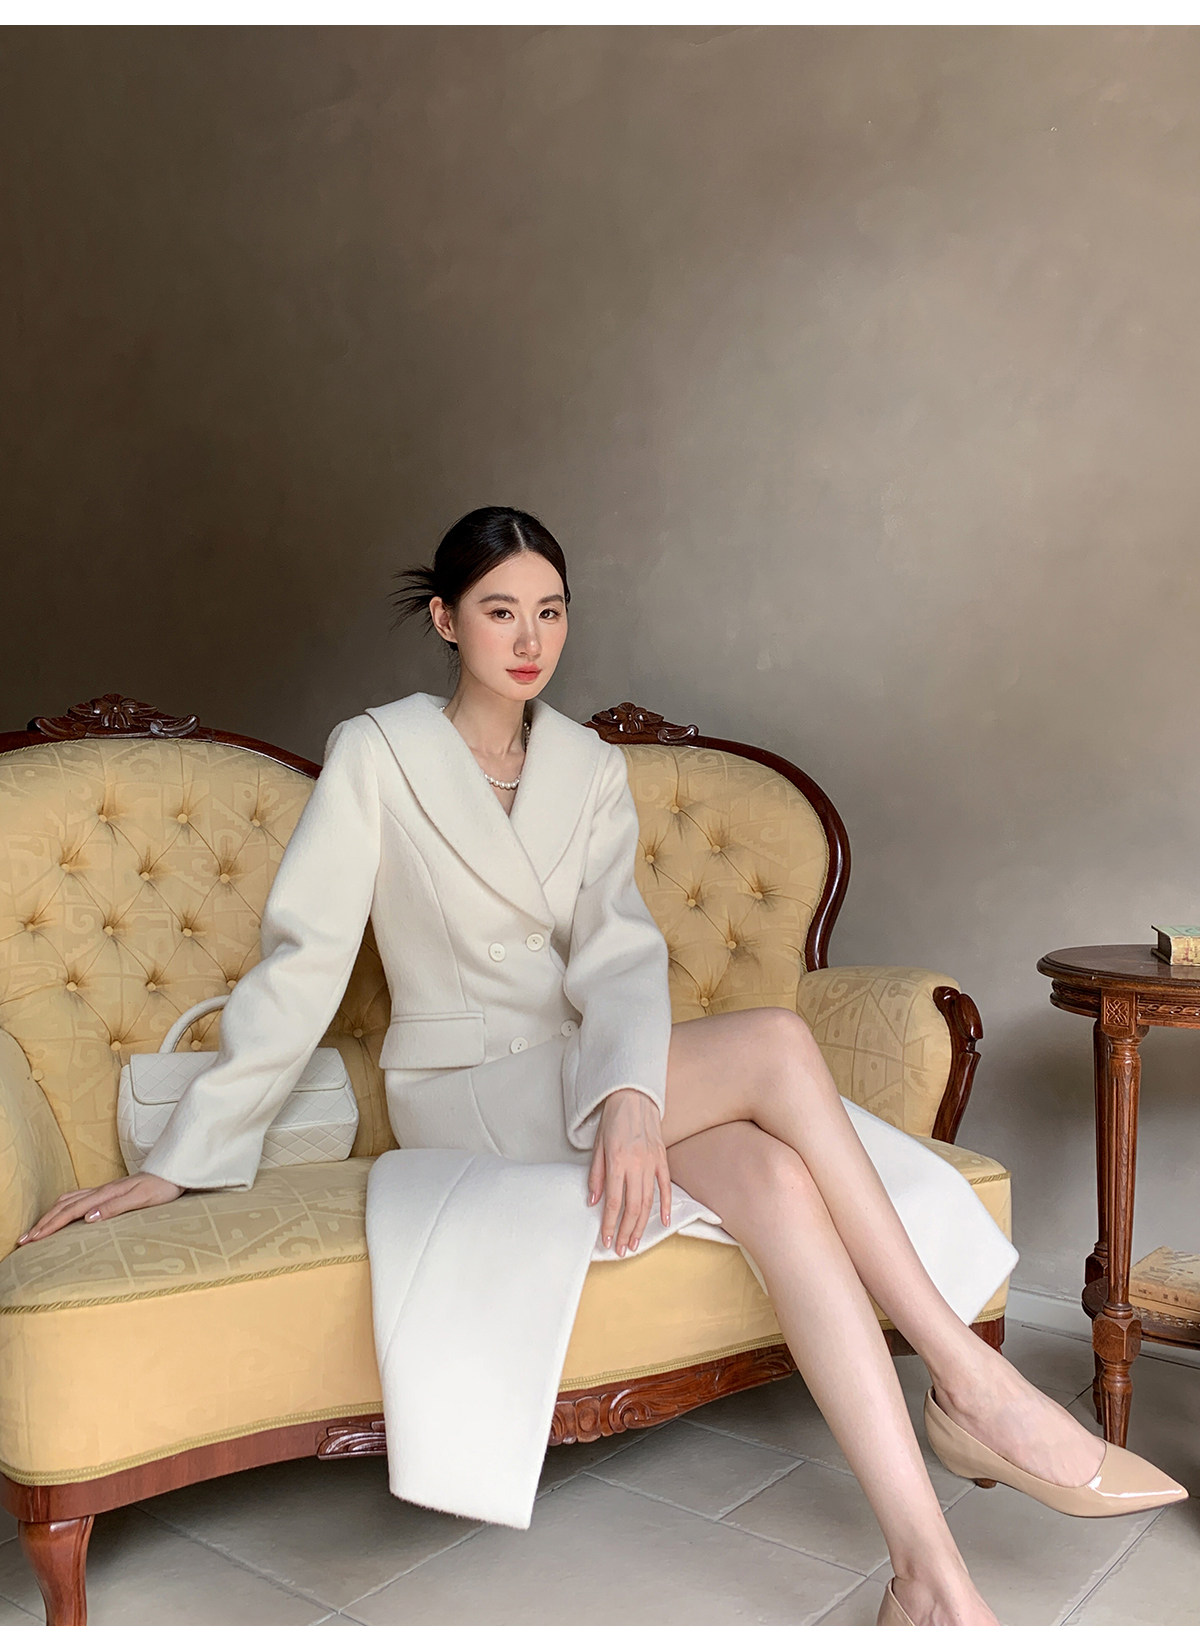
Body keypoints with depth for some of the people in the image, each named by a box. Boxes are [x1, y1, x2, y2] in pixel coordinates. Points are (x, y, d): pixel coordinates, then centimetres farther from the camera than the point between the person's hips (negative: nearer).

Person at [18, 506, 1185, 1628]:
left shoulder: (590, 769, 7)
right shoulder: (376, 754, -4)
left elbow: (617, 949, -7)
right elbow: (301, 961, -8)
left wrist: (631, 1090, -27)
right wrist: (183, 1160, -13)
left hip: (587, 1071, 4)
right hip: (464, 1095, -4)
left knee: (778, 1179, -29)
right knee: (774, 1042, -27)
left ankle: (927, 1570, -28)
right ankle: (973, 1384, -20)